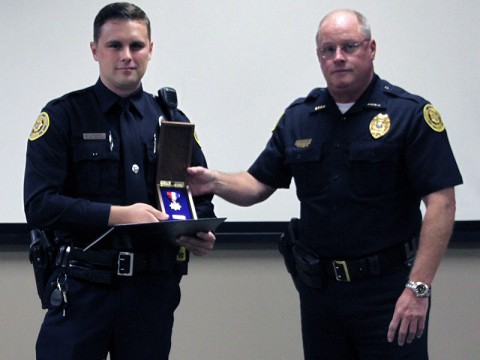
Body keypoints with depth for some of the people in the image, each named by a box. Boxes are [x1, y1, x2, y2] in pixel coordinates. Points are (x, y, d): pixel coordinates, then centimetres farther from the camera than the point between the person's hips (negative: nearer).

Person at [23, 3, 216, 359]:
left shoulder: (172, 121, 10)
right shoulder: (63, 116, -2)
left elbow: (201, 197, 14)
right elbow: (39, 205, -11)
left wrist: (201, 235, -9)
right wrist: (117, 214, -21)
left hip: (154, 288, 3)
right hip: (81, 289, -3)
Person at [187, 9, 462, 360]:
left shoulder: (410, 114, -7)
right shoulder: (298, 117, 8)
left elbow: (441, 202, -12)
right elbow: (258, 185, 11)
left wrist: (418, 288, -19)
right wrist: (214, 181, -11)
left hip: (387, 288, -5)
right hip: (317, 287, 5)